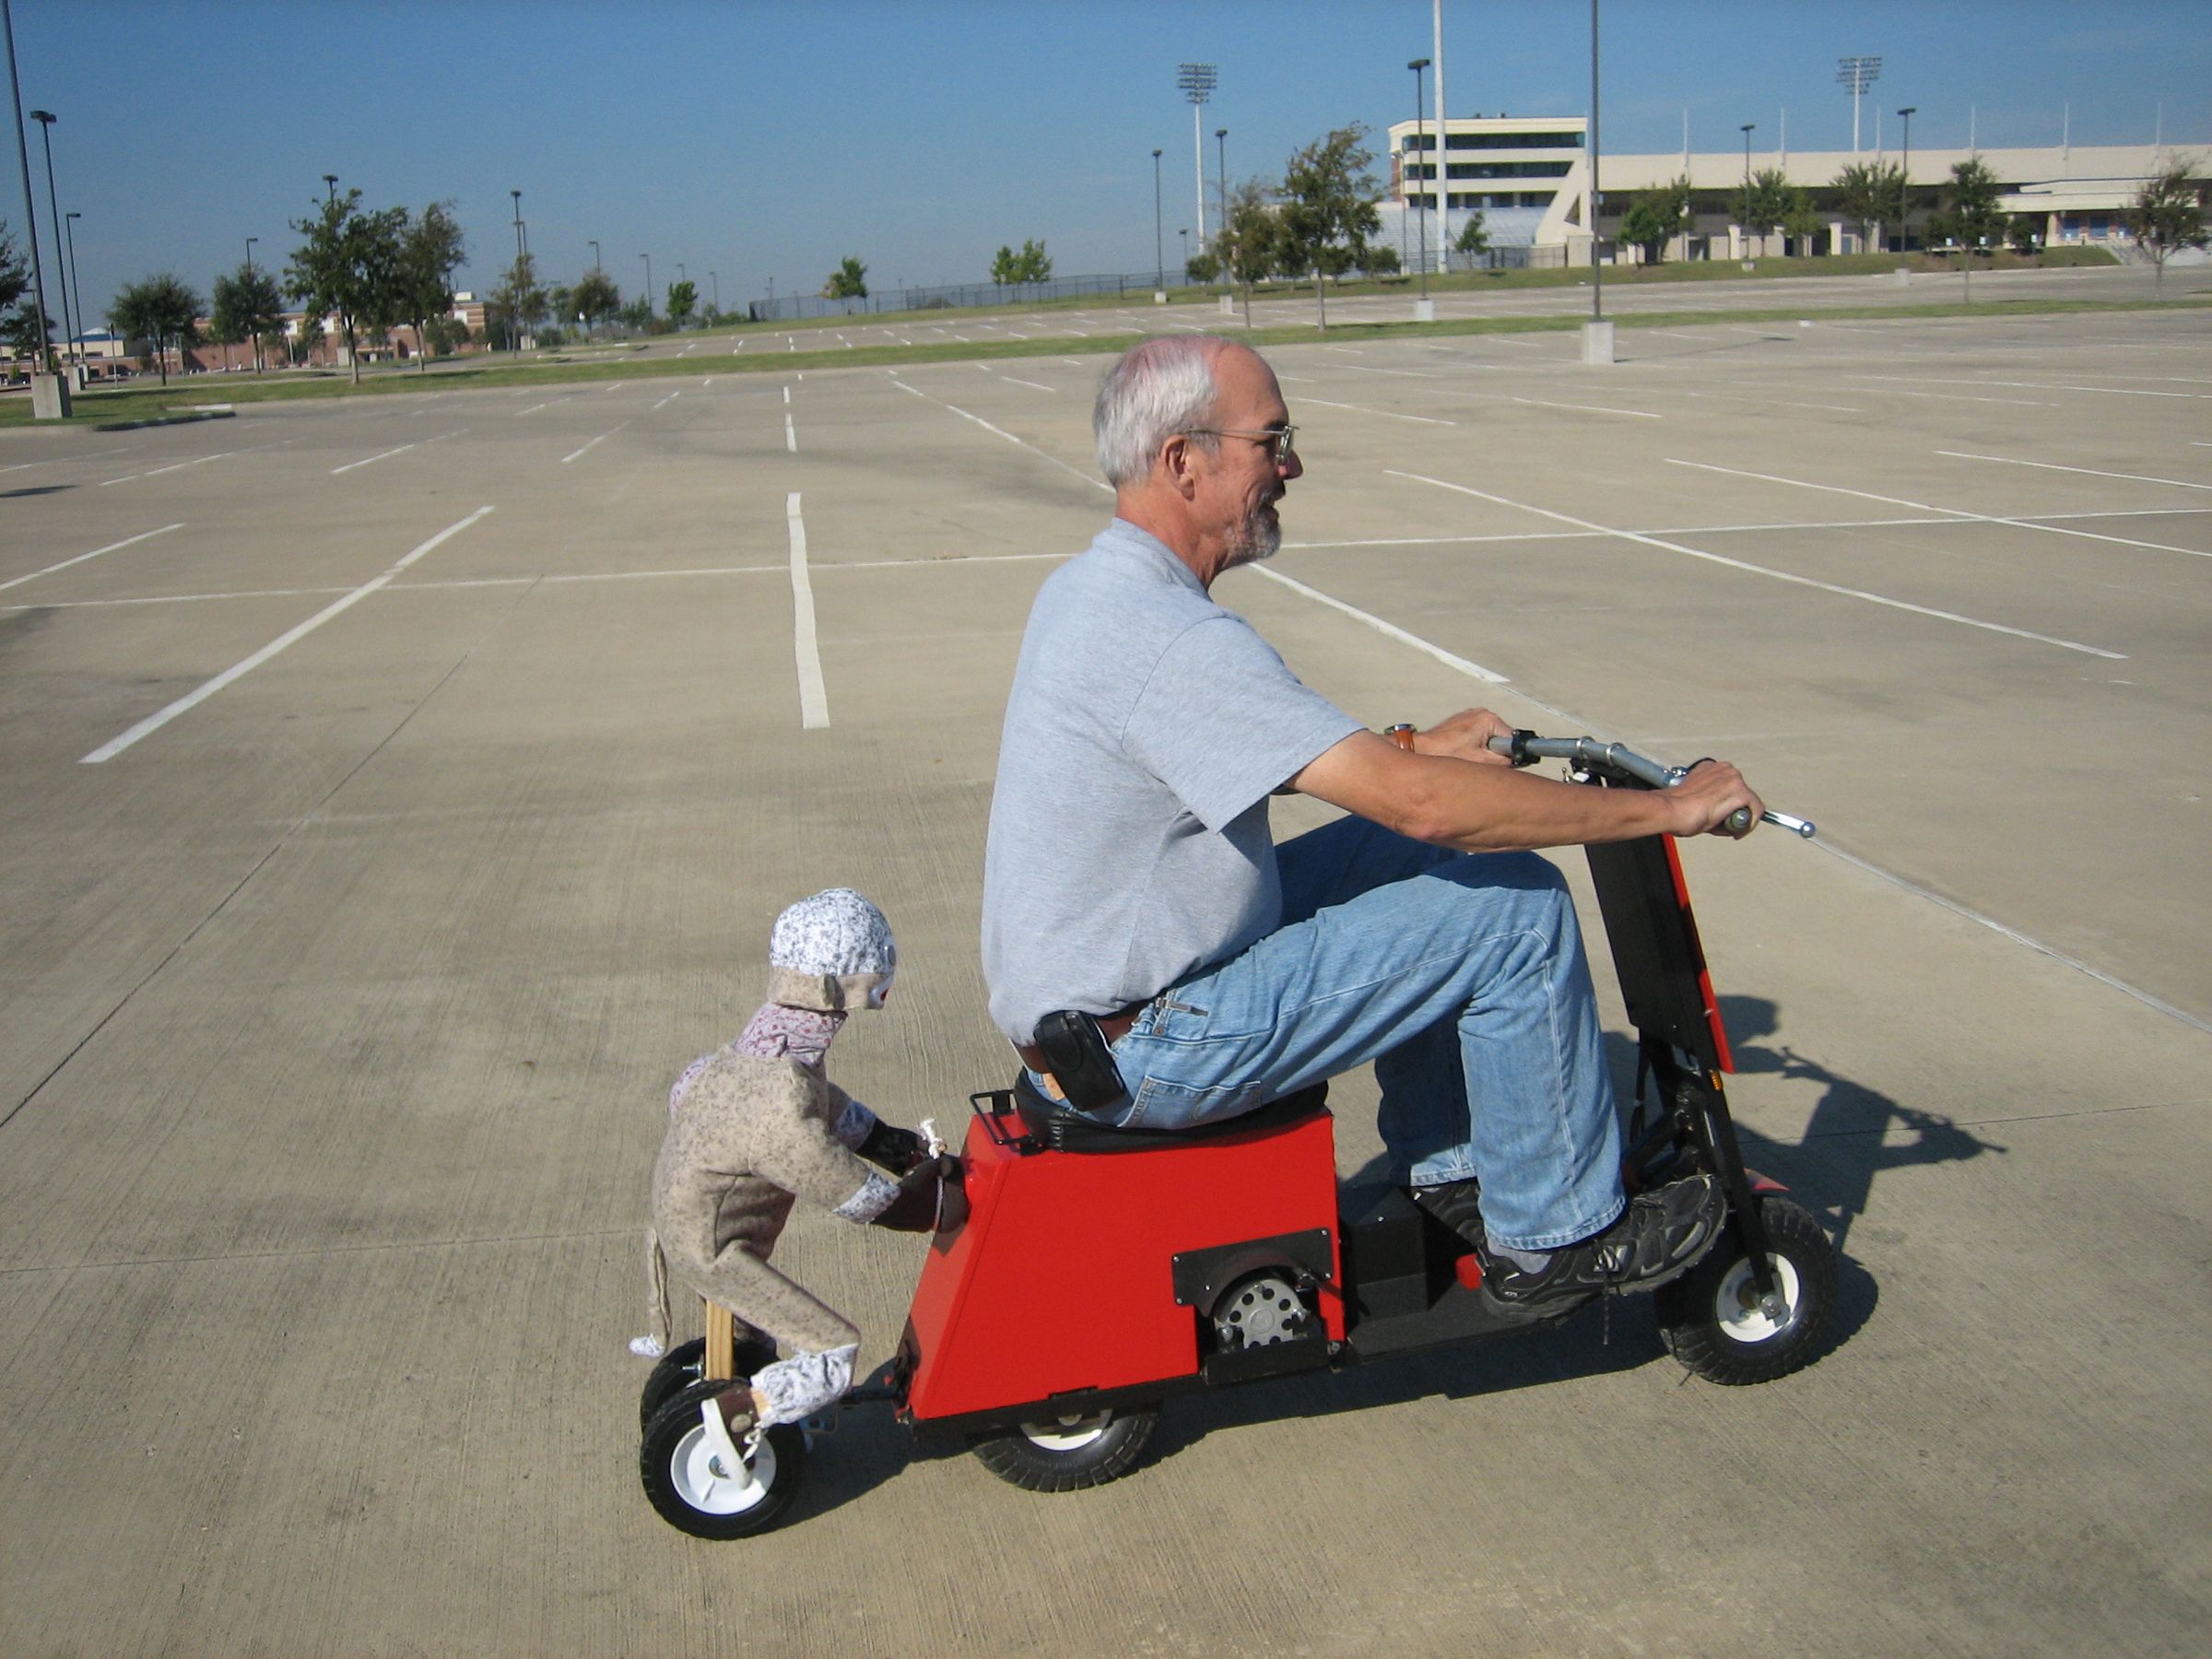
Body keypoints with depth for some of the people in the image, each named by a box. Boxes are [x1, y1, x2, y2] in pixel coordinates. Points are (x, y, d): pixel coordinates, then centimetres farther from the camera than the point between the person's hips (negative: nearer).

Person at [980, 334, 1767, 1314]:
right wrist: (1668, 808, -19)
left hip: (1074, 993, 10)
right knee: (1517, 908, -9)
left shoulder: (1089, 587, 6)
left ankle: (1444, 1171, 25)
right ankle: (1557, 1238, 8)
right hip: (1147, 1052, -10)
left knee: (1402, 852, 16)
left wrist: (1415, 746, 12)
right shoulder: (1170, 639, -27)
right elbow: (1422, 803, -30)